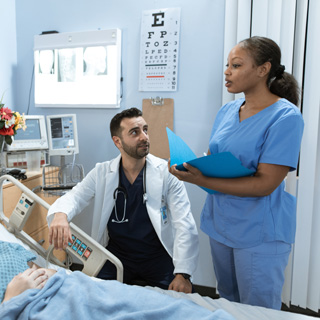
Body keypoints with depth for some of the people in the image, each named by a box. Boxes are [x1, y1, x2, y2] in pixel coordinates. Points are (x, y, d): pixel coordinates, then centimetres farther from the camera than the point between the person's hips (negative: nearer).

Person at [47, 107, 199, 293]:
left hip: (158, 256, -1)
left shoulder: (167, 173, -8)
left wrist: (183, 274, -22)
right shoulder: (102, 173, 0)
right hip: (116, 255, 2)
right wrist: (60, 215, -31)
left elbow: (185, 225, -11)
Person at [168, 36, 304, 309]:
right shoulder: (227, 111, 4)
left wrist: (201, 181, -29)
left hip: (260, 233, -6)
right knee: (227, 302, 25)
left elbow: (265, 184, -23)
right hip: (220, 224, 6)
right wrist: (187, 165, -12)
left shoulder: (286, 117, -17)